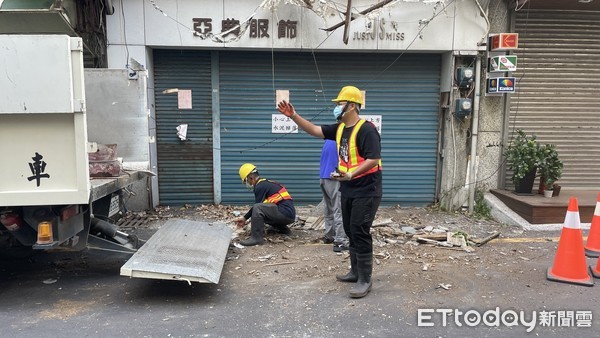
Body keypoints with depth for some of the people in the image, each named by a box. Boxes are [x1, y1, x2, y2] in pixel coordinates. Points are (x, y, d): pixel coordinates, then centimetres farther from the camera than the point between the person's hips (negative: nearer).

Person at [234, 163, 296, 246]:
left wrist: (245, 218, 9)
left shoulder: (260, 186, -10)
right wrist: (244, 217, 23)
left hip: (286, 213, -10)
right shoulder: (266, 183, 19)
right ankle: (283, 229, 22)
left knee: (258, 208, -21)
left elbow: (257, 207, -6)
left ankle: (256, 238, -18)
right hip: (289, 214, 10)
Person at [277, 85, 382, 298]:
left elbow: (374, 159, -24)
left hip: (366, 191, -9)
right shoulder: (340, 129, 8)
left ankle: (365, 280, 4)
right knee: (351, 232, 15)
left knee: (360, 233, -7)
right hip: (348, 190, 9)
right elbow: (314, 130, 9)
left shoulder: (366, 130, -18)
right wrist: (293, 116, -1)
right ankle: (355, 272, 28)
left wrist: (350, 175, -35)